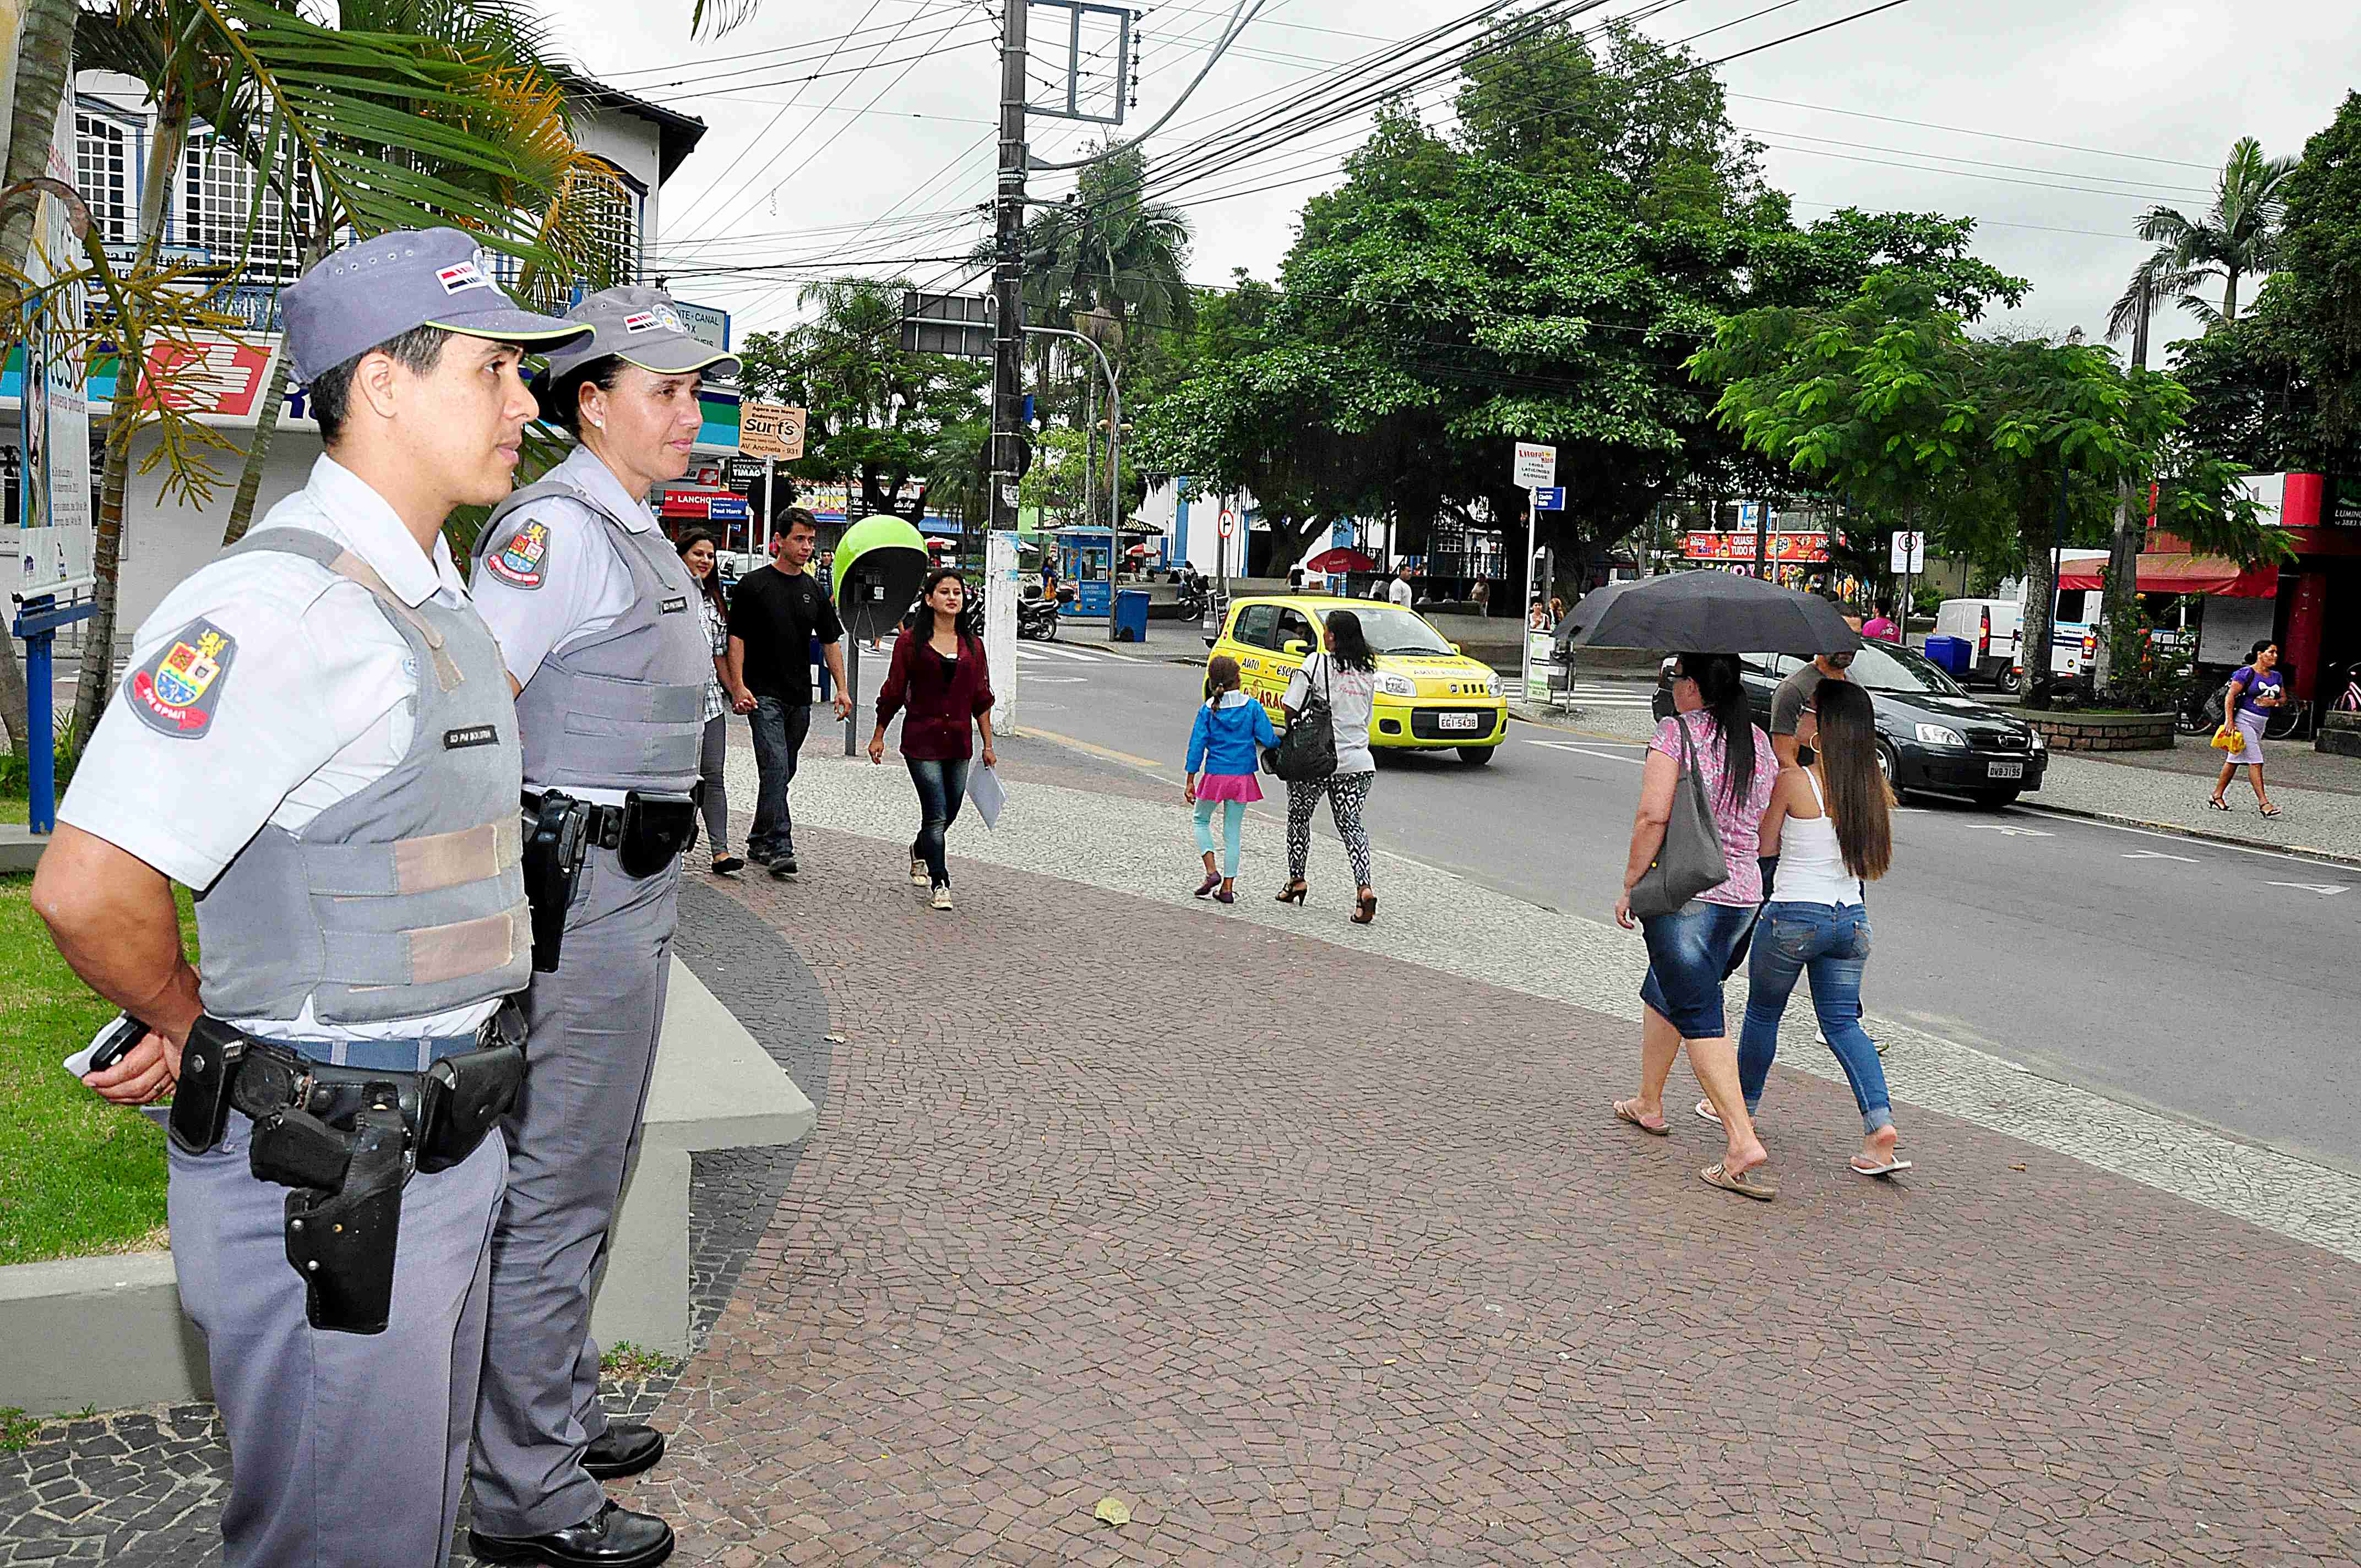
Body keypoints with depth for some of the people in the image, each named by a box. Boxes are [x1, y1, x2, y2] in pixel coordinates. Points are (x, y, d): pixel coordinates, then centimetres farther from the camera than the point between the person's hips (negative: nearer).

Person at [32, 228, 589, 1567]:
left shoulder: (429, 594, 11)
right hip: (326, 1182, -9)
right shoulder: (278, 608, -21)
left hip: (442, 1150, 9)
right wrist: (191, 1027, -7)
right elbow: (88, 888, -26)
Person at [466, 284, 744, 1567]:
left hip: (637, 881, 10)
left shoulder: (638, 536, 16)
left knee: (586, 1172, 19)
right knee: (552, 1186, -2)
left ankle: (556, 1418, 34)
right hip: (576, 885, -10)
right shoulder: (555, 528, -15)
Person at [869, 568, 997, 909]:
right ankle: (940, 885, 2)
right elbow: (893, 692, 3)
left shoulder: (973, 644, 6)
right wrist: (878, 736, 6)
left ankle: (920, 852, 42)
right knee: (936, 815, -8)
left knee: (948, 814, 13)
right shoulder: (910, 641, -3)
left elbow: (981, 698, 10)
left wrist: (988, 744, 9)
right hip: (922, 740, -4)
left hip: (959, 742, 4)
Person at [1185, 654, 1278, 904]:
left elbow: (1197, 745, -3)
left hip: (1215, 775, -1)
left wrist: (1190, 781, 2)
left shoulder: (1207, 710, -4)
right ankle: (1227, 888, 10)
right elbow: (1268, 740, -5)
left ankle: (1212, 871, 0)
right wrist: (1281, 742, 18)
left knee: (1202, 820, 19)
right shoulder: (1252, 707, -4)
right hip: (1243, 777, 1)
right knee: (1232, 831, 10)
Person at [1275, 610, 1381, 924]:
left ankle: (1296, 879, 25)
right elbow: (1365, 714, 13)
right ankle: (1364, 888, -13)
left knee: (1299, 816, 17)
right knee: (1351, 824, 6)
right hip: (1357, 762, 4)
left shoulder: (1316, 663, -10)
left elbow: (1291, 708, -13)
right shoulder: (1368, 671, 7)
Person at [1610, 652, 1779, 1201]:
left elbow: (1653, 815, -19)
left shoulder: (1675, 732, -10)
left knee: (1700, 1018, -6)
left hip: (1682, 892, -7)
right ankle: (1649, 1104, 36)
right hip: (1743, 894, 7)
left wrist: (1631, 885, -11)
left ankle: (1743, 1141, -14)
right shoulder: (1759, 743, 11)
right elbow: (1769, 828, 13)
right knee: (1663, 993, 24)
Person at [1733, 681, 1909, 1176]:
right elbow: (1878, 860, 12)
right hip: (1851, 918, 5)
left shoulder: (1794, 781, -15)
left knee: (1763, 1013, 16)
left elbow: (1765, 847, -2)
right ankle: (1880, 1121, -6)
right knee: (1842, 1022, 11)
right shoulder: (1872, 786, 2)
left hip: (1794, 917, -5)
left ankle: (1743, 1105, 33)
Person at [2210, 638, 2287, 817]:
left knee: (2235, 760, 12)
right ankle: (2263, 802, -14)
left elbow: (2284, 698, 19)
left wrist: (2273, 702, -4)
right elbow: (2230, 696, -14)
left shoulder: (2277, 676, 12)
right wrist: (2229, 720, -21)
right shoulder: (2246, 673, -9)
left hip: (2261, 723, 8)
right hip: (2244, 720, -7)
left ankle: (2217, 796, 19)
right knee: (2255, 761, -13)